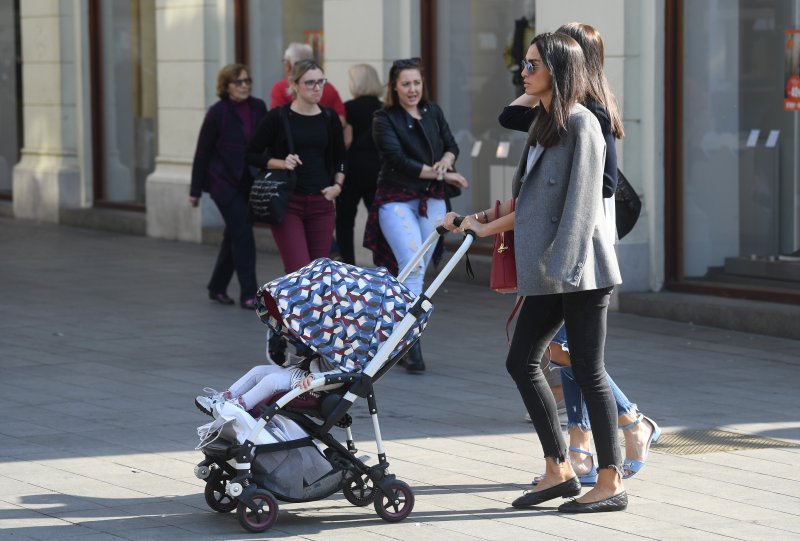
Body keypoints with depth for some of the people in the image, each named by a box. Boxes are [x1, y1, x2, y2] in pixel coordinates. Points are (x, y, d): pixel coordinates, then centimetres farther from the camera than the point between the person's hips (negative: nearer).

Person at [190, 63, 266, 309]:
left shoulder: (258, 108, 1)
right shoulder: (217, 113, -10)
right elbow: (202, 152, -5)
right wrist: (195, 190, -4)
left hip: (248, 183, 5)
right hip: (223, 181, -5)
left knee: (234, 236, 14)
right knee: (242, 235, -10)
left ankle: (217, 287, 29)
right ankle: (248, 294, -7)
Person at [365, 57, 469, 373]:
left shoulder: (433, 112, 13)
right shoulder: (385, 119, -3)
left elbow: (451, 144, 19)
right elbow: (398, 159, -12)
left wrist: (446, 161, -5)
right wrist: (441, 174, -13)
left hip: (432, 201, 5)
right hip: (397, 200, -5)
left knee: (418, 272, 6)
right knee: (412, 265, -19)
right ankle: (412, 346, -21)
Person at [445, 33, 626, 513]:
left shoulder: (581, 125, -10)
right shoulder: (544, 126, 17)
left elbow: (580, 204, -17)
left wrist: (566, 265, -21)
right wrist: (484, 225, 21)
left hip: (580, 268, -9)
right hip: (549, 274, 10)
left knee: (588, 369, -6)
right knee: (522, 362, 8)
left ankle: (611, 483, 1)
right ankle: (559, 471, 15)